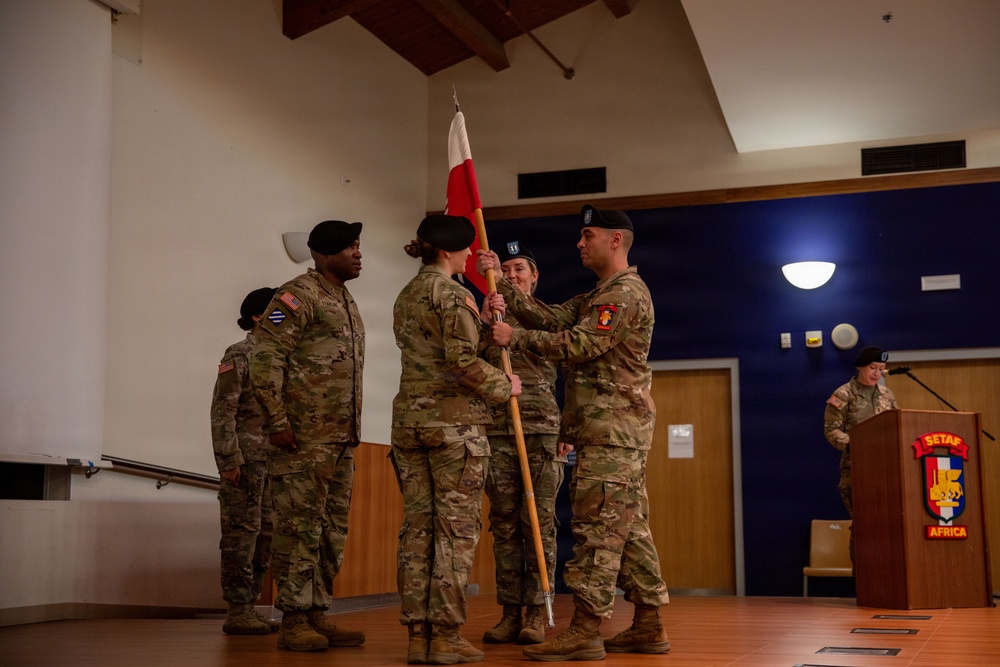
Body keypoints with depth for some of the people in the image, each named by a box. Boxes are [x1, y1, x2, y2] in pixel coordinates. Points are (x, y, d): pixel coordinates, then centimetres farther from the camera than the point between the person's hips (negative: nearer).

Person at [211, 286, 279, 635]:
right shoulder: (239, 354, -6)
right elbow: (223, 411, -12)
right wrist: (229, 460, -18)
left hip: (273, 459, 8)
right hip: (246, 459, -8)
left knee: (265, 533, 9)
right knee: (242, 532, -5)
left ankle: (250, 605, 17)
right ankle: (237, 612, 0)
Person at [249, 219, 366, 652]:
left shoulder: (345, 301, 21)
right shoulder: (298, 295, -7)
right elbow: (265, 360, -14)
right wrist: (277, 422, -19)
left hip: (342, 439, 9)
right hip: (304, 437, -9)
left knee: (332, 530, 10)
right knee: (300, 527, -6)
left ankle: (318, 615, 17)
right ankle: (294, 621, 0)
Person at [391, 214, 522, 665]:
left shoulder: (406, 296, 17)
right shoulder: (451, 292, -9)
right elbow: (463, 362, -17)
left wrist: (482, 321, 13)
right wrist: (505, 386, -3)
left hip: (409, 418, 8)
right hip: (455, 419, -8)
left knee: (417, 526, 7)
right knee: (456, 527, -2)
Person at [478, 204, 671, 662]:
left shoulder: (626, 293, -9)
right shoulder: (599, 296, 23)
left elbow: (580, 344, -18)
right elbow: (550, 318, 12)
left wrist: (515, 338, -13)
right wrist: (501, 284, 5)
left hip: (611, 430, -10)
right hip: (618, 430, 10)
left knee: (598, 527, -10)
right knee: (629, 527, 10)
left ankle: (585, 631, -9)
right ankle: (649, 627, 15)